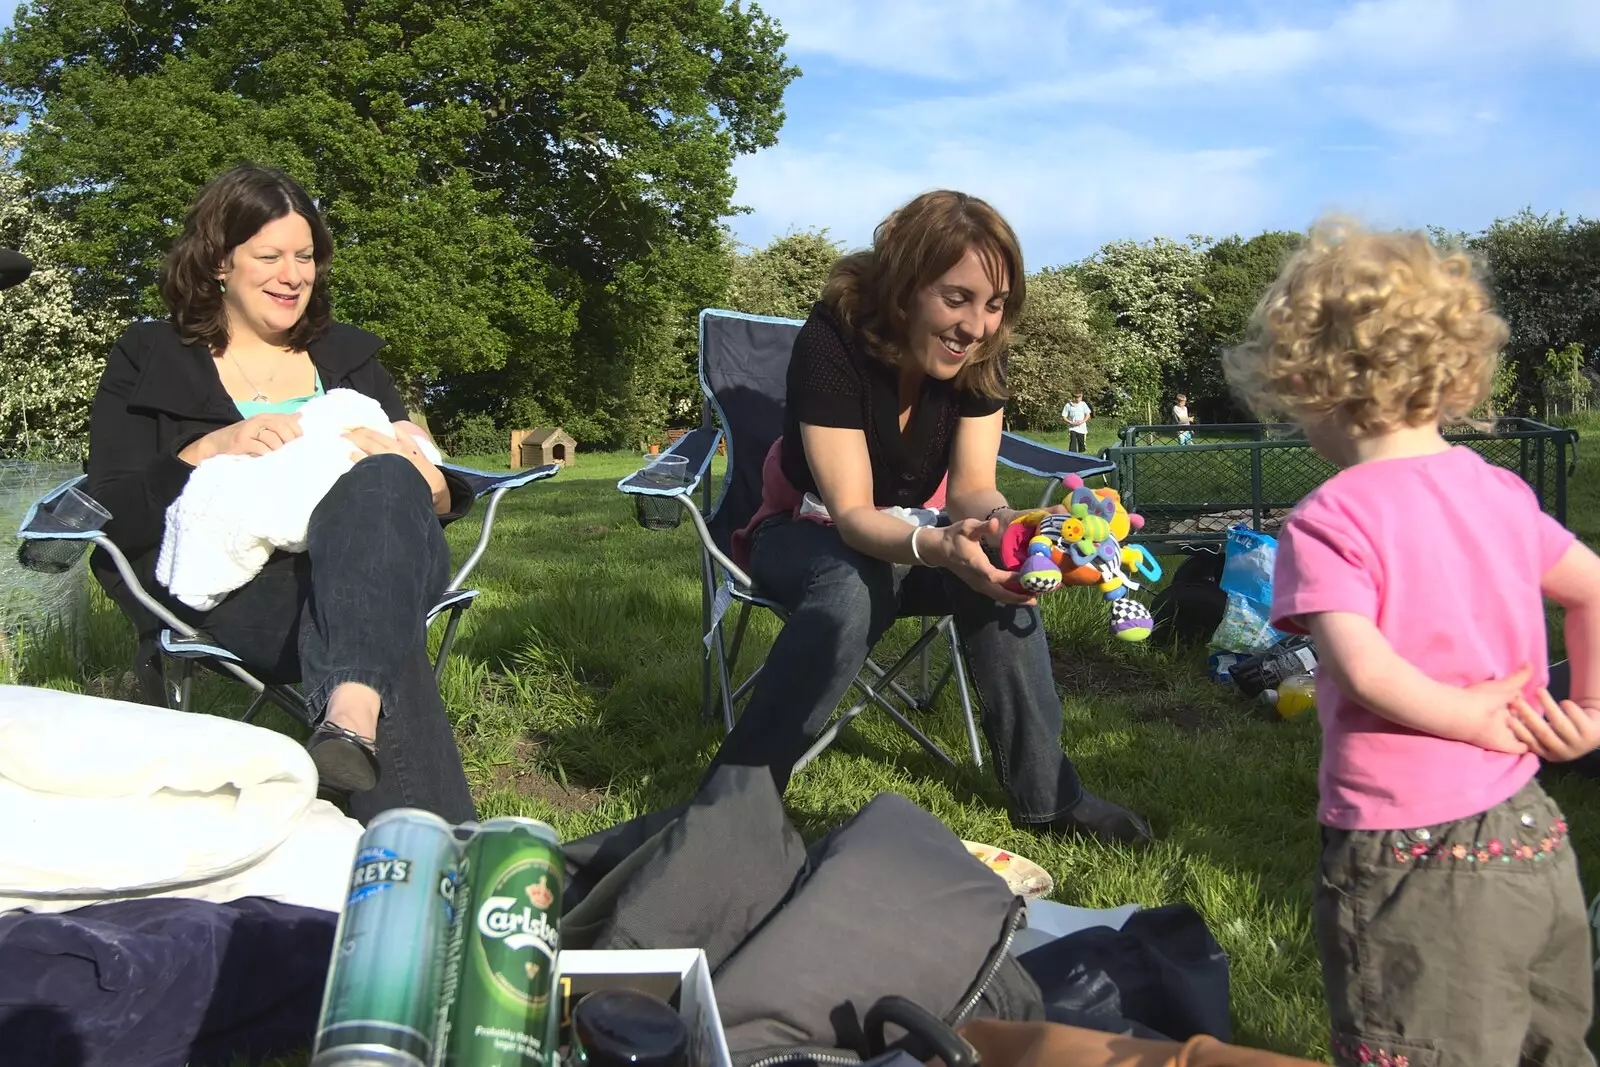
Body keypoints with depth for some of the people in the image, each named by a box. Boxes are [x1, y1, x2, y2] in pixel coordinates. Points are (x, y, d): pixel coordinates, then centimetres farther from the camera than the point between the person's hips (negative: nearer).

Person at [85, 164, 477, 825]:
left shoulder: (348, 356, 24)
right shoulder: (148, 363, 14)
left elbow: (423, 488, 17)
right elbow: (111, 523, 2)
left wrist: (430, 488, -10)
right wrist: (209, 450, -15)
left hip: (374, 568, 2)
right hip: (231, 591, -2)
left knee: (383, 481, -36)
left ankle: (352, 716, -56)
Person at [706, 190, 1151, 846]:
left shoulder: (978, 356, -14)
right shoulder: (831, 342, -29)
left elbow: (972, 488, -16)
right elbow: (853, 513, -32)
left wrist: (1001, 523, -41)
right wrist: (939, 545, -52)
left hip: (914, 535, 4)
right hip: (807, 535, -4)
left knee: (996, 577, -26)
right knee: (853, 589, -37)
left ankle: (1045, 795, -13)